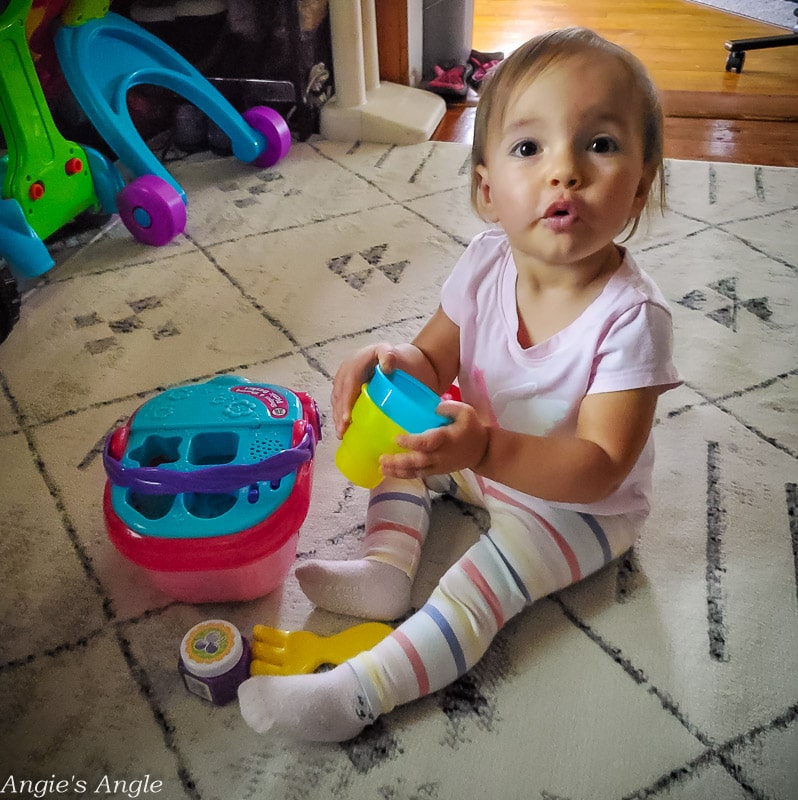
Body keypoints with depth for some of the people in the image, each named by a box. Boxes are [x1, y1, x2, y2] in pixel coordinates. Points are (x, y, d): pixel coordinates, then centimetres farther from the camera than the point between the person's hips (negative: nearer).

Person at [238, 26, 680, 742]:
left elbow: (600, 467, -35)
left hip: (579, 504, -6)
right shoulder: (486, 262, -18)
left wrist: (487, 449, -50)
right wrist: (397, 363, -32)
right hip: (483, 448, 6)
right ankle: (388, 566, -3)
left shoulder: (631, 316, -33)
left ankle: (356, 694, -17)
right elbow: (436, 361, -7)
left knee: (488, 576, -23)